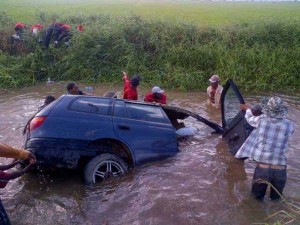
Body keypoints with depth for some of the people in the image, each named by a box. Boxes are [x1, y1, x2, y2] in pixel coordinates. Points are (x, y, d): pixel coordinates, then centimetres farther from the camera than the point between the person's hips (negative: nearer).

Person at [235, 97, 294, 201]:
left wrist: (247, 109, 37)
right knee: (276, 198, 26)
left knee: (257, 197, 23)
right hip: (280, 170, 1)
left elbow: (250, 118, 14)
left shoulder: (261, 120, -8)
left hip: (262, 168, -1)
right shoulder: (289, 125, -5)